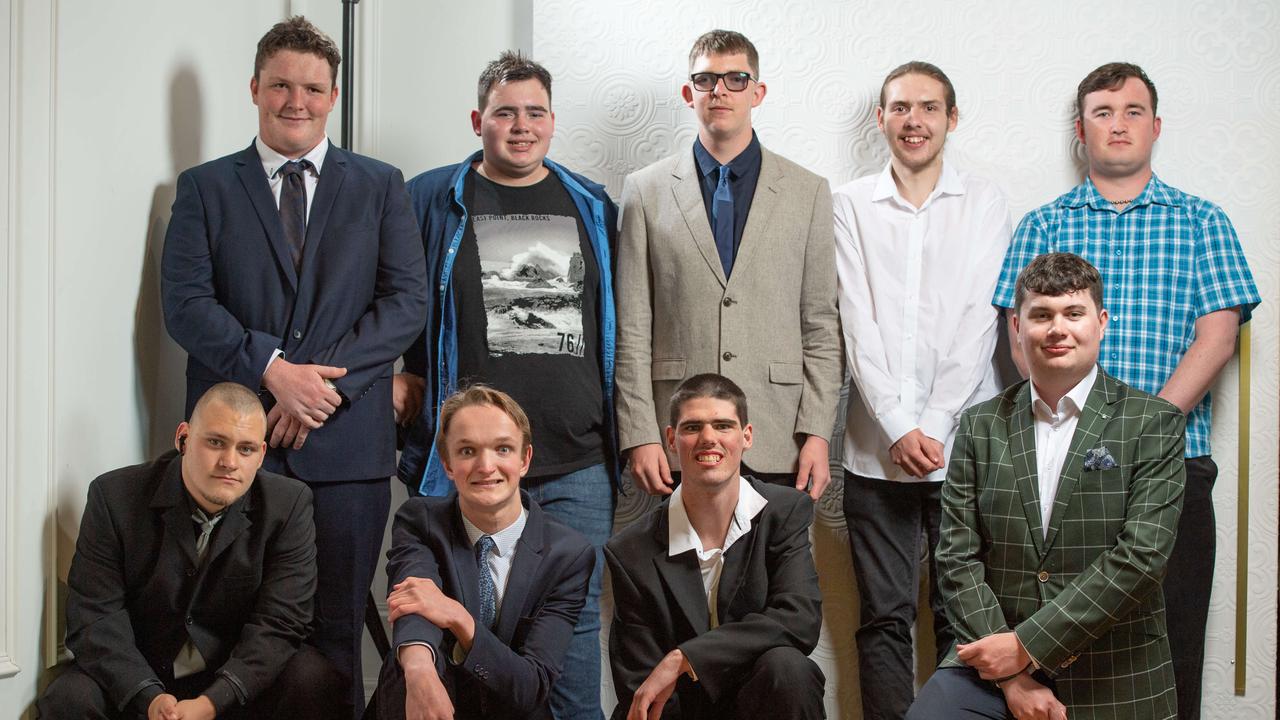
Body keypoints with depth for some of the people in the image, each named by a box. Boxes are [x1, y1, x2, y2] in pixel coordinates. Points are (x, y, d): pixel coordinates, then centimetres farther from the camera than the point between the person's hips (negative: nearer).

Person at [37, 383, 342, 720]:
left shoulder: (290, 506, -9)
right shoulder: (114, 498, -9)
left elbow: (279, 624, -13)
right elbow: (94, 617, -12)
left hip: (237, 682, 0)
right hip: (137, 679, 1)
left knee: (314, 679, -26)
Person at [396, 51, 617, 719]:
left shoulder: (593, 207, 12)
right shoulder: (431, 199, 5)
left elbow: (618, 324, 15)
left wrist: (629, 437, 10)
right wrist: (406, 377, -2)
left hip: (578, 463, 2)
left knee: (575, 615, 7)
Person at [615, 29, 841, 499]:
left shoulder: (809, 192, 8)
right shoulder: (646, 190, 7)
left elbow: (821, 328, 6)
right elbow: (632, 330, 3)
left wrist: (817, 434, -2)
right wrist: (640, 437, -3)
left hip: (778, 444, 0)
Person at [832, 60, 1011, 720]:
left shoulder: (985, 203, 8)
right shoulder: (851, 204, 8)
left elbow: (978, 323, 0)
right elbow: (858, 325, 0)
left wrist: (932, 425, -9)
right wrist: (899, 429, -9)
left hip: (964, 442, 0)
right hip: (876, 447, 0)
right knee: (884, 618, 3)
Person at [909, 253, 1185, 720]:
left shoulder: (1154, 423, -1)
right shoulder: (980, 426, 7)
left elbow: (1140, 556, -11)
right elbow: (958, 558, 2)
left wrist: (1026, 645, -14)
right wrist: (1011, 678, -9)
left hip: (1112, 682, -1)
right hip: (993, 663, 1)